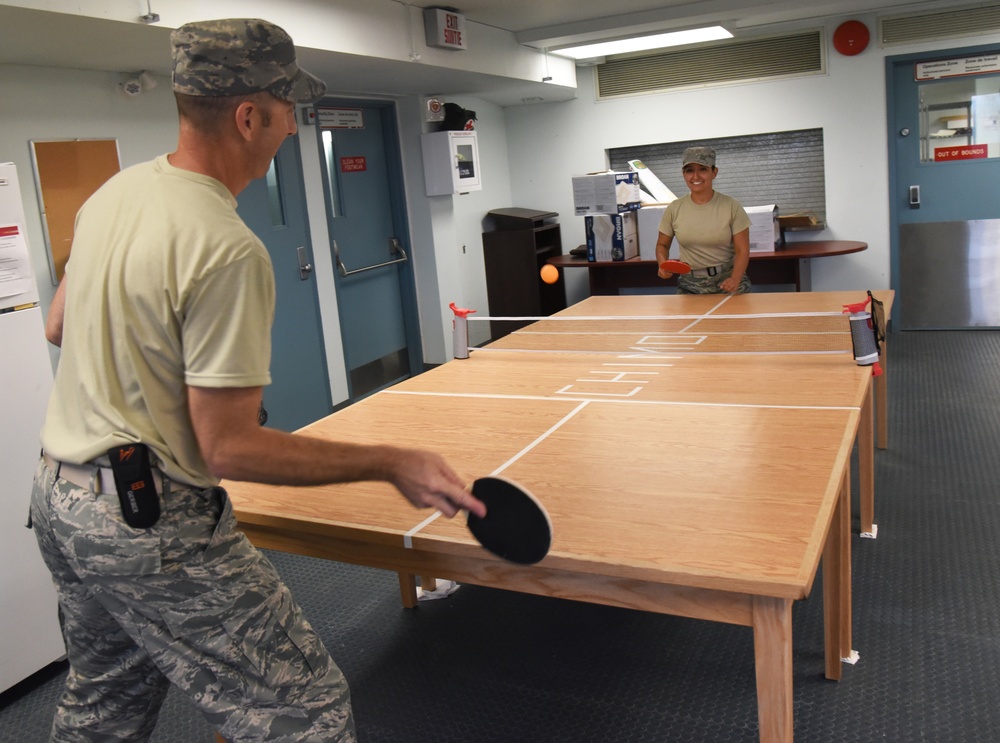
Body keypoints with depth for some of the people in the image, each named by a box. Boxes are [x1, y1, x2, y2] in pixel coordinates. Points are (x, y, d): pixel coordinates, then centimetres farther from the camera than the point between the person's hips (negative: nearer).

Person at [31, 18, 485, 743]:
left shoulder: (112, 192, 3)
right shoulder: (228, 250, -25)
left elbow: (60, 325, 17)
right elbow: (228, 449, -23)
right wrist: (393, 464, -22)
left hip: (59, 492, 10)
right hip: (150, 521, -9)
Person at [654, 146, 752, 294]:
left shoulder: (731, 206, -6)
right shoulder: (674, 209, 0)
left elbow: (742, 251, -6)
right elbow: (662, 245, 12)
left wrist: (735, 280, -23)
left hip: (726, 281, -1)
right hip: (690, 284, 1)